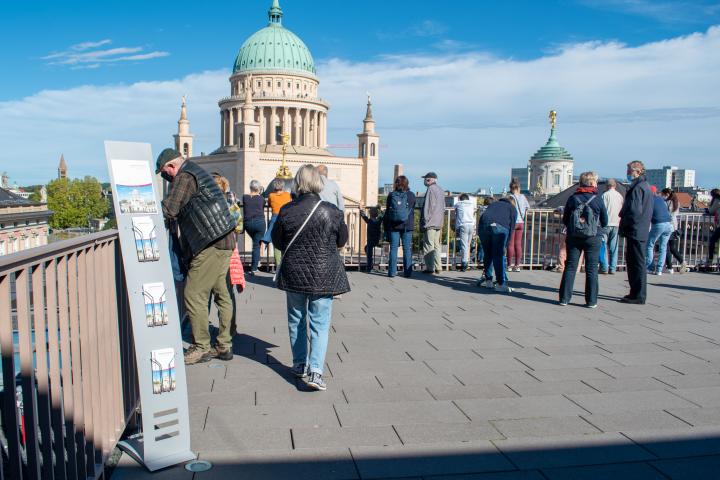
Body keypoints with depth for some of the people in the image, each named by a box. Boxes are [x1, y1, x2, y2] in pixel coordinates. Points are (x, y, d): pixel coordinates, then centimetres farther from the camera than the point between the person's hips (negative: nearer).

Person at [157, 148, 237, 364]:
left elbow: (168, 210, -16)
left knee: (194, 294, -3)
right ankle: (224, 346, 19)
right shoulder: (197, 172, 22)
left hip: (211, 245, -10)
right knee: (221, 294, 12)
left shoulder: (184, 177, -8)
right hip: (225, 242, 10)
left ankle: (201, 347, 4)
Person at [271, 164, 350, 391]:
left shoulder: (286, 211, -8)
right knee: (320, 324, 4)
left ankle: (300, 364, 28)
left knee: (296, 321, 18)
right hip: (323, 274, -1)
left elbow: (277, 241, 4)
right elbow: (342, 240, 3)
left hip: (294, 273, 2)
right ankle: (316, 370, -7)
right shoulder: (331, 211, -11)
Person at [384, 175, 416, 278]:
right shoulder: (411, 195, -1)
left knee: (393, 248, 5)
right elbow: (412, 211, 5)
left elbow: (387, 212, 3)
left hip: (393, 226, 0)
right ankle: (407, 272, 5)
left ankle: (392, 271, 5)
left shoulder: (391, 195, 1)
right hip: (407, 226, 0)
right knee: (407, 249, 4)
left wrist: (386, 227, 9)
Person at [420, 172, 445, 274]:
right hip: (438, 223, 9)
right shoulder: (441, 190, 17)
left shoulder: (431, 189, -11)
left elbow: (427, 206, -15)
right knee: (437, 246, 12)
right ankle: (438, 267, 14)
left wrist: (425, 221, -11)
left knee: (429, 246, -4)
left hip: (430, 223, -9)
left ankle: (430, 268, -3)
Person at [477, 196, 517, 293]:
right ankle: (501, 284, -5)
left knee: (488, 255, 16)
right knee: (499, 256, -2)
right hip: (500, 227, -4)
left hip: (483, 226, 4)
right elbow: (512, 226, 14)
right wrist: (505, 244, 14)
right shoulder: (512, 208, 26)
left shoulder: (492, 204, 38)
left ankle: (488, 281, 21)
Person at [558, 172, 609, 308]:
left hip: (573, 237, 2)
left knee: (570, 267, 7)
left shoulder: (573, 198, 1)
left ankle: (564, 298, 7)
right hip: (593, 238, -2)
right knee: (591, 269, 4)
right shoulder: (598, 199, -4)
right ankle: (591, 301, 6)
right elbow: (605, 221, 2)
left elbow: (565, 220, 4)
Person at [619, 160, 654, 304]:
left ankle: (638, 296, 0)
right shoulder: (645, 186, 17)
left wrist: (623, 224, -10)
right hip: (642, 231, 10)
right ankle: (636, 293, 22)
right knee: (635, 263, 15)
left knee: (637, 264, -5)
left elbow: (634, 211, -23)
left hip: (635, 232, -10)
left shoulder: (637, 188, -16)